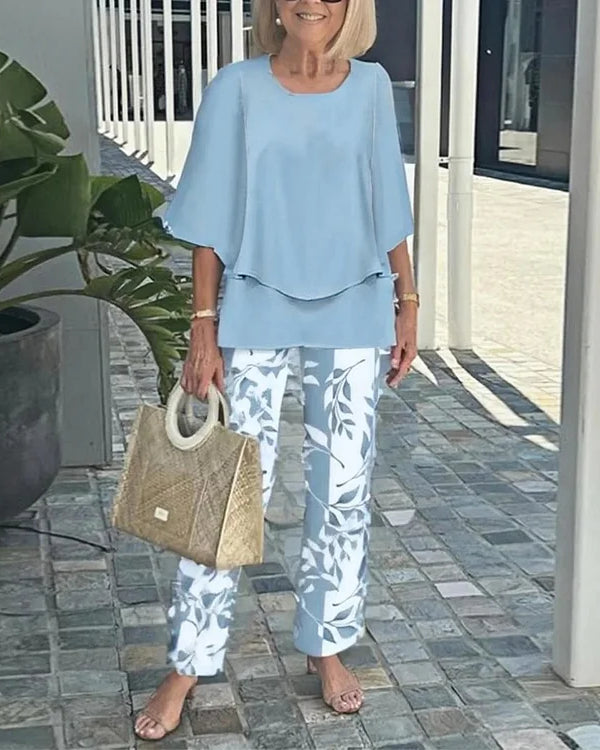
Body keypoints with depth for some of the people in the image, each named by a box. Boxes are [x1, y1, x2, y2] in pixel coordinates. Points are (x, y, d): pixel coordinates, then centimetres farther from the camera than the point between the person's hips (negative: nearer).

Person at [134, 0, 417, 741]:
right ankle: (187, 665, 13)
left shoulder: (370, 87, 2)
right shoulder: (237, 88, -5)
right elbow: (211, 224, -5)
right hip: (258, 314, -2)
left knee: (343, 484, 8)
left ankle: (327, 645, 27)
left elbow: (387, 208, 9)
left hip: (352, 315, 3)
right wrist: (204, 328, -8)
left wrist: (407, 300, 6)